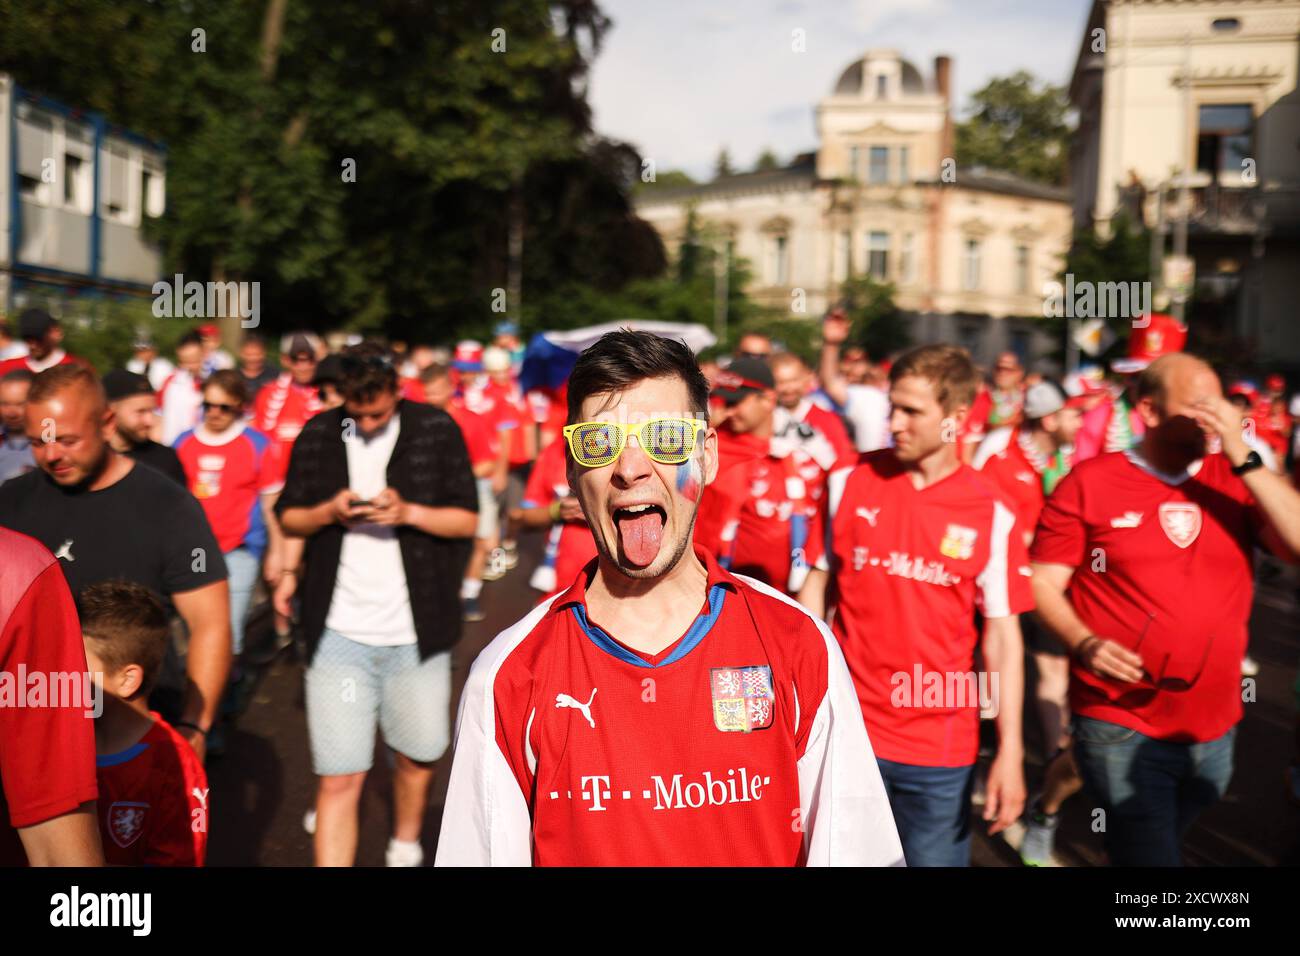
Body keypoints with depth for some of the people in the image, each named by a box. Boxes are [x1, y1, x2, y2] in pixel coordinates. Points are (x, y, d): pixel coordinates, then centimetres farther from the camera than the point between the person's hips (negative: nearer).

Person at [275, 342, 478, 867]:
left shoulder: (436, 430, -2)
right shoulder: (318, 435, 3)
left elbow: (467, 520, 0)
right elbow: (289, 518, 10)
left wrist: (408, 512, -17)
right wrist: (329, 511, -11)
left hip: (417, 634, 1)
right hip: (339, 632, 0)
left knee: (417, 758, 17)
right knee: (339, 778, -4)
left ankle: (404, 848, 44)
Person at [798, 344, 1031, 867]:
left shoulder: (991, 514, -5)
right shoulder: (848, 484, -2)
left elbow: (1002, 636, -3)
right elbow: (817, 586, 6)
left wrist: (1010, 751, -7)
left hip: (941, 745, -1)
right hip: (846, 730, 1)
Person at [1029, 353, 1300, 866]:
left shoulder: (1236, 478, 2)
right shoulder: (1090, 482, -7)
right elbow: (1043, 583, -5)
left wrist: (1242, 454, -17)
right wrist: (1085, 643, -21)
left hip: (1215, 730, 5)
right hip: (1122, 728, -4)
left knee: (1153, 846, 25)